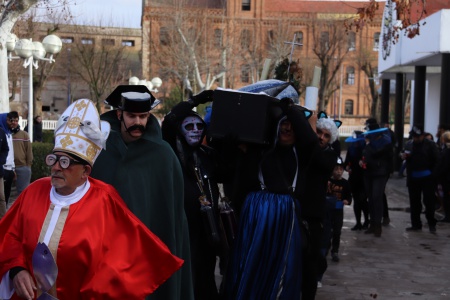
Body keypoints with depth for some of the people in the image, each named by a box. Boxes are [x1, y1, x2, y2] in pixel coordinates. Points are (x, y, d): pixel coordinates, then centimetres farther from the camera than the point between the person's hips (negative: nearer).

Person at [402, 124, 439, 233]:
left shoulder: (430, 145, -4)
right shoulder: (409, 145, 9)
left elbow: (436, 160, -6)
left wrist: (432, 173, -15)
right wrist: (403, 157, -6)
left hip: (427, 178, -4)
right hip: (413, 178, 5)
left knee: (429, 201, -2)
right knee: (414, 202, 9)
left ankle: (431, 224, 8)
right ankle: (416, 224, 18)